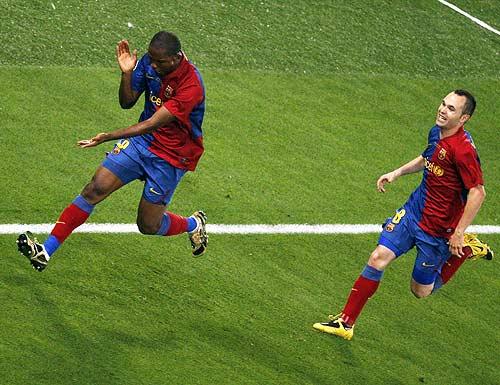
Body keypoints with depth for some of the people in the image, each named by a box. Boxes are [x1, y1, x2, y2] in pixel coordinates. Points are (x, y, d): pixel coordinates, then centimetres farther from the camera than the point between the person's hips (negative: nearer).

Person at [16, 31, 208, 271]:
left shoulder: (191, 86, -29)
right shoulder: (149, 62, -8)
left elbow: (152, 124, -32)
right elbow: (127, 103, 2)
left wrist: (108, 137, -38)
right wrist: (127, 73, -17)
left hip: (172, 157, -5)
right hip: (142, 140, 5)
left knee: (148, 226, 2)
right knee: (96, 189, -13)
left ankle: (194, 225, 36)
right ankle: (46, 251, -16)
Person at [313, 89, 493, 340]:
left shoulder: (463, 149, -26)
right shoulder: (436, 132, 0)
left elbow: (478, 193, -25)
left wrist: (459, 234, -25)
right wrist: (397, 173, 18)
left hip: (438, 229, -7)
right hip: (414, 209, 7)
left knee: (421, 291, 7)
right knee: (379, 257, -7)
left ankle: (466, 250, 22)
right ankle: (346, 322, 1)